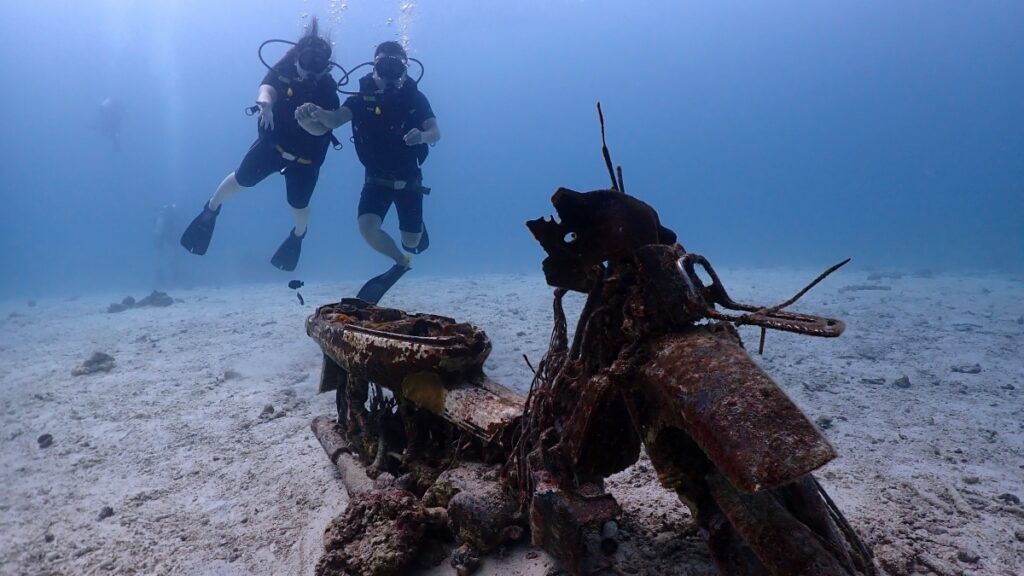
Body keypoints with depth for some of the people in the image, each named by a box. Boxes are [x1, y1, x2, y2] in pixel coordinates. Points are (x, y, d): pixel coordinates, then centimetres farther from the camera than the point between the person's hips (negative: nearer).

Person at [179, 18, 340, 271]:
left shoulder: (327, 89, -15)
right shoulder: (284, 69, -12)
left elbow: (322, 128, -25)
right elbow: (267, 88, -32)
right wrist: (265, 101, -56)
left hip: (305, 155, -1)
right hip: (273, 141, 1)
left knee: (298, 205, 4)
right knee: (242, 179, -2)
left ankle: (298, 235, 38)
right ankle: (210, 211, 26)